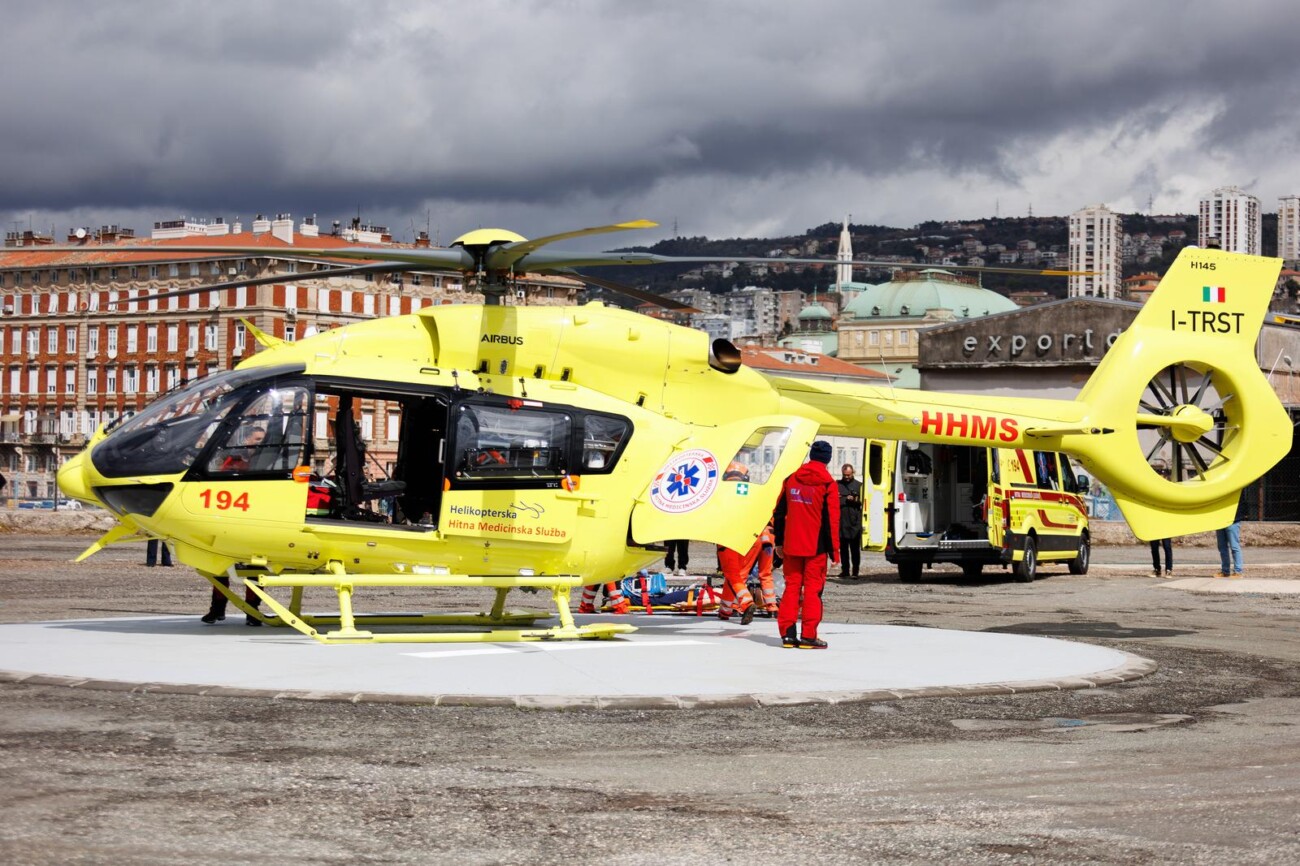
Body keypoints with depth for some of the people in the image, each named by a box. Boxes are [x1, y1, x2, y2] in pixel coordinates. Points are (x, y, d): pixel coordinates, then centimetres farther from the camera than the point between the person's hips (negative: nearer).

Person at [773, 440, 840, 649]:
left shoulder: (791, 479, 7)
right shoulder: (828, 484, -7)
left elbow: (780, 513, 11)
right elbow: (832, 519, -9)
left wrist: (779, 542, 17)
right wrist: (833, 549, -5)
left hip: (792, 545, 4)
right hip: (816, 546, -4)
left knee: (792, 586, 9)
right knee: (813, 588, 0)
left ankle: (787, 633, 7)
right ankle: (808, 635, -2)